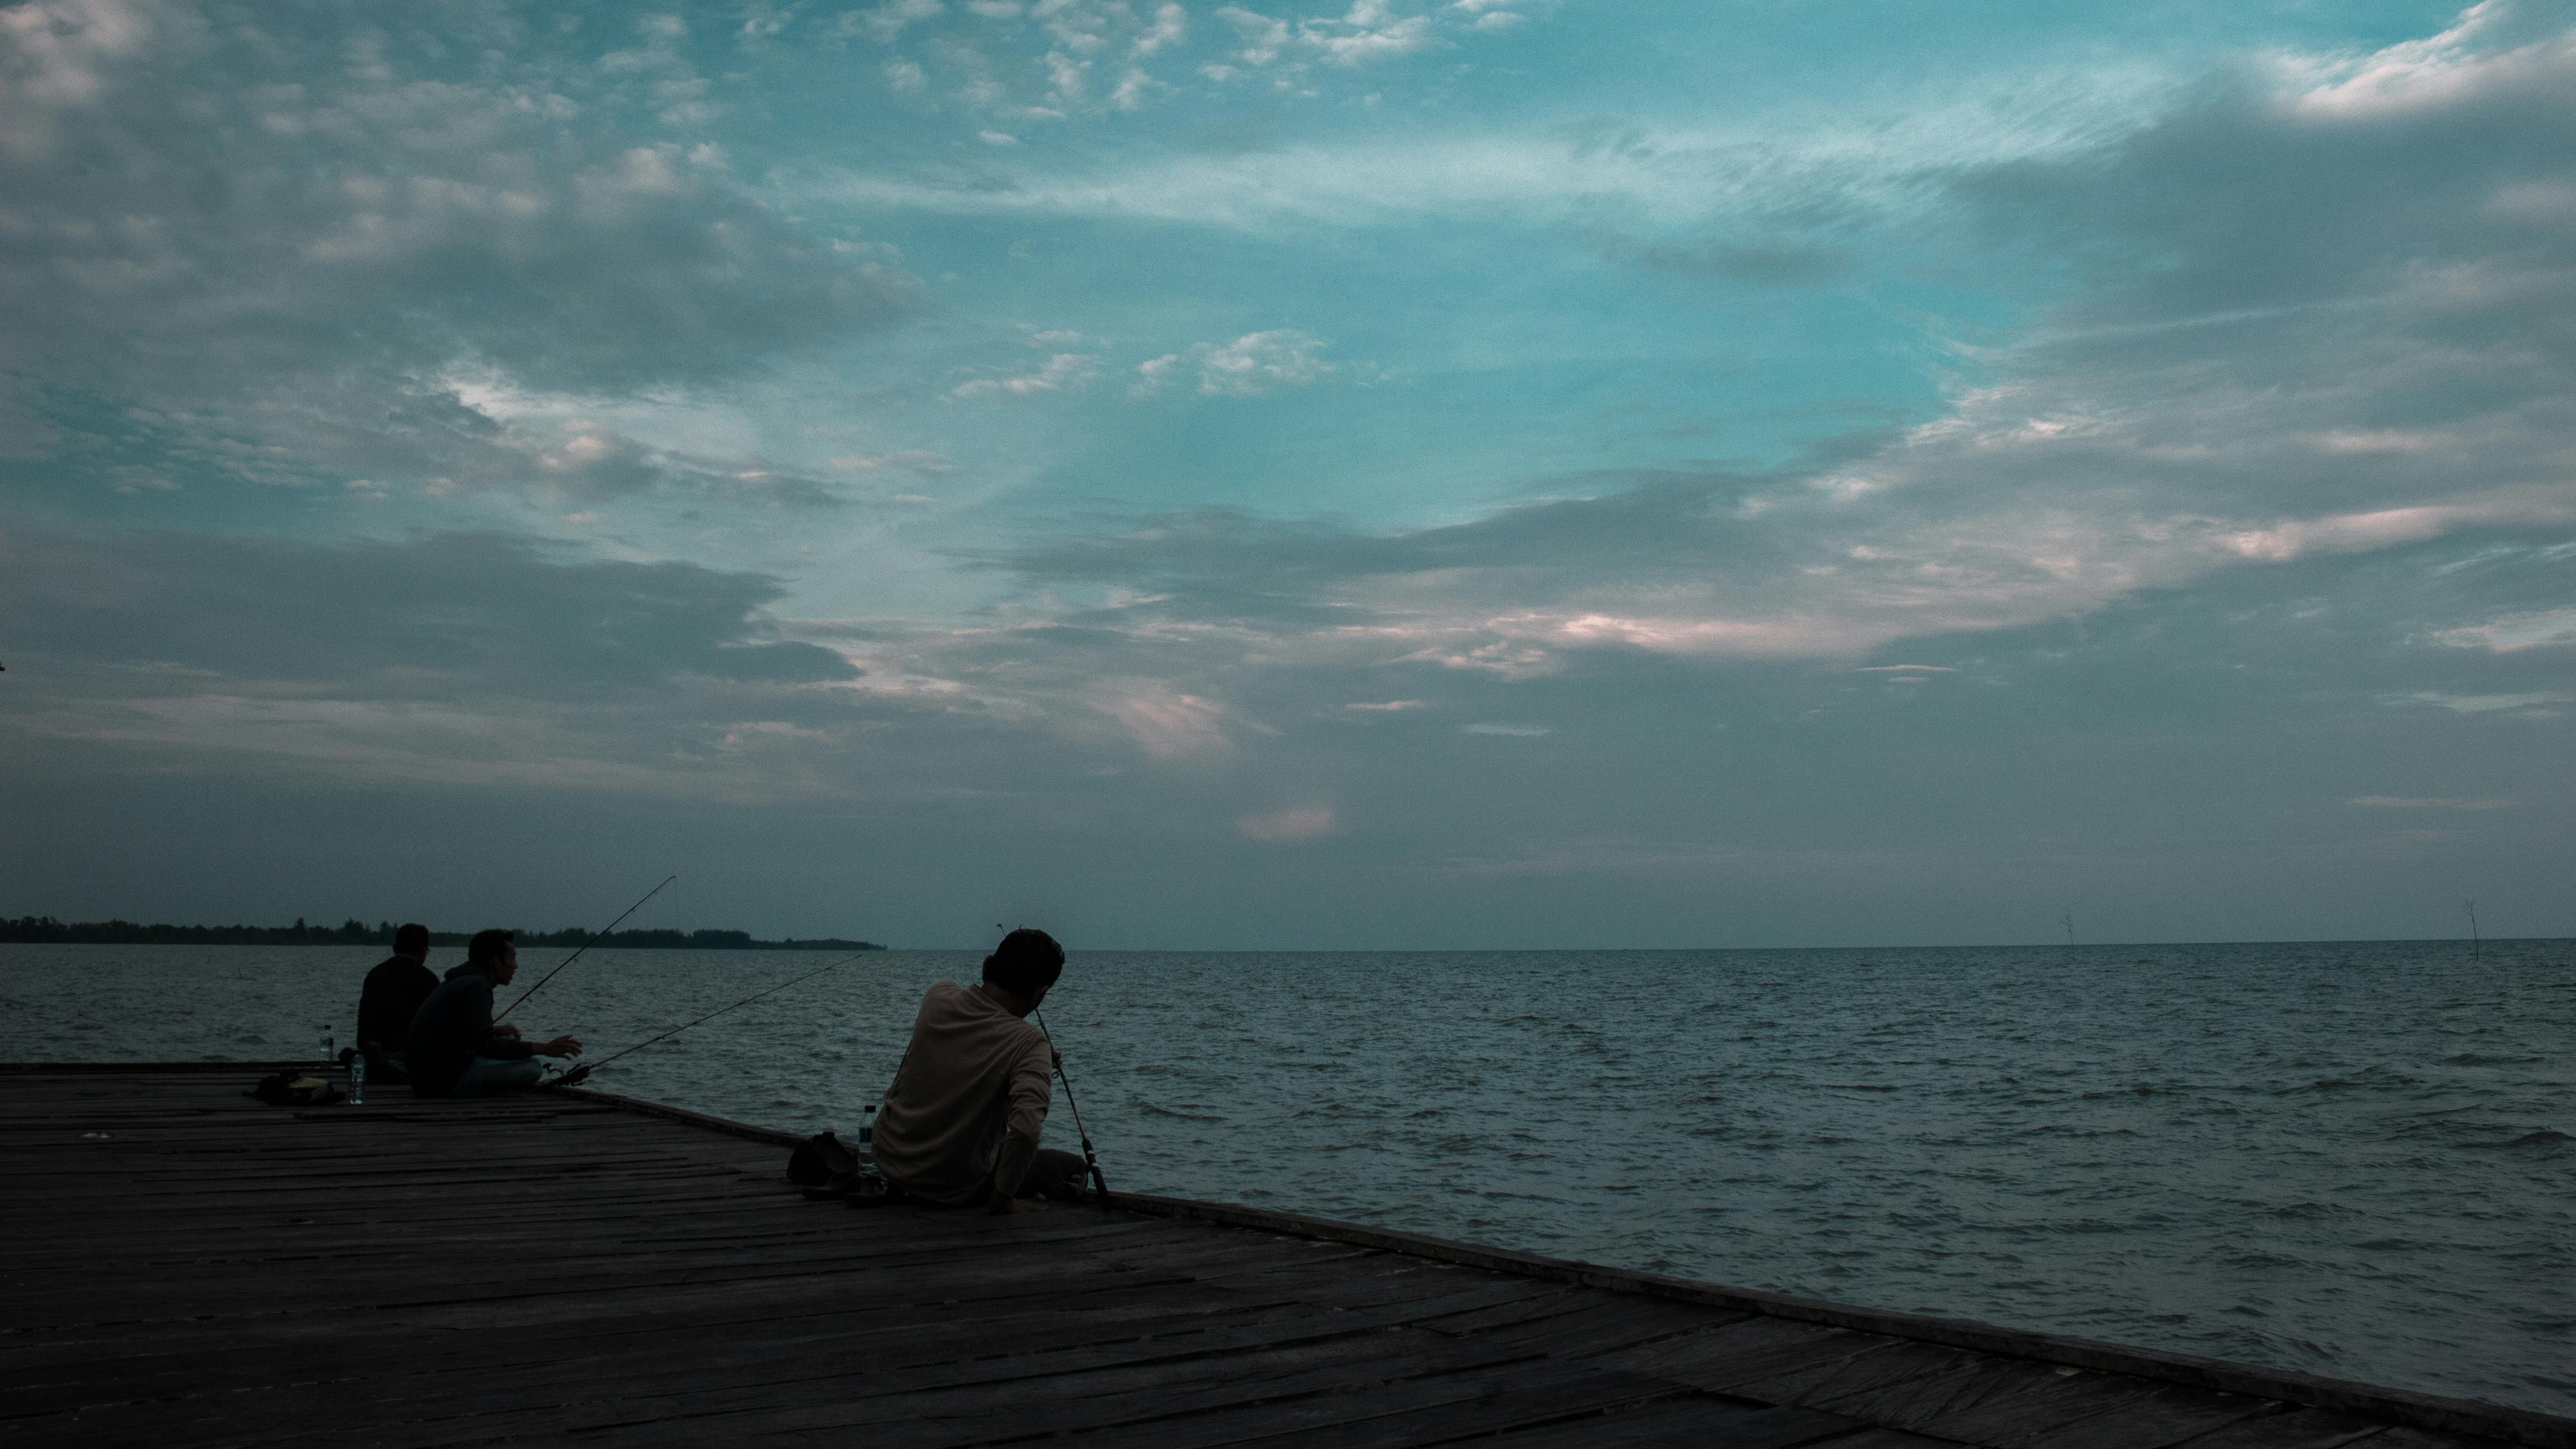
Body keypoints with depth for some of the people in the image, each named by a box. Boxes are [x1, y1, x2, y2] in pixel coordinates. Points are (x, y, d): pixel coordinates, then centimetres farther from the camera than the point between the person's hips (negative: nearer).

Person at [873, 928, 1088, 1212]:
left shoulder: (939, 997, -10)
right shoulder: (1029, 1044, -26)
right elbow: (1026, 1128, -38)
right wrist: (1002, 1200, -23)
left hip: (889, 1159, 5)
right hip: (952, 1190, -5)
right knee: (1073, 1168, 13)